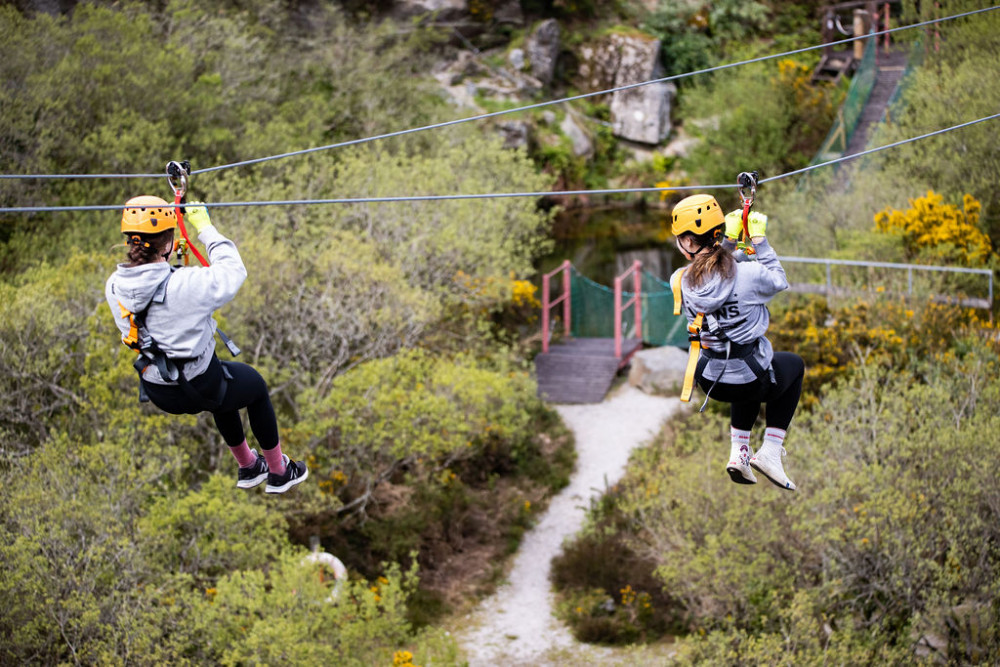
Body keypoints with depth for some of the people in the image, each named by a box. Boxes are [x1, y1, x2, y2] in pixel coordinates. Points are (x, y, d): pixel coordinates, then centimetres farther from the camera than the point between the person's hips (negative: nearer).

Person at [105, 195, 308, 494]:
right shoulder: (186, 285, -32)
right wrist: (205, 228, -7)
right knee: (255, 384, 27)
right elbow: (233, 270, -15)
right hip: (197, 391, -6)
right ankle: (278, 472, 42)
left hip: (157, 391, 6)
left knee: (223, 384, 37)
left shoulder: (114, 286, -14)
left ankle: (248, 467, 53)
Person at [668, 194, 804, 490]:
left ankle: (739, 451, 29)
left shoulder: (680, 280, -12)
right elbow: (778, 280, 2)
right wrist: (760, 241, 7)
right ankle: (770, 452, 21)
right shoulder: (748, 274, -22)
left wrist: (730, 241, 12)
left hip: (710, 382, 4)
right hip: (750, 382, -4)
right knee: (794, 365, 32)